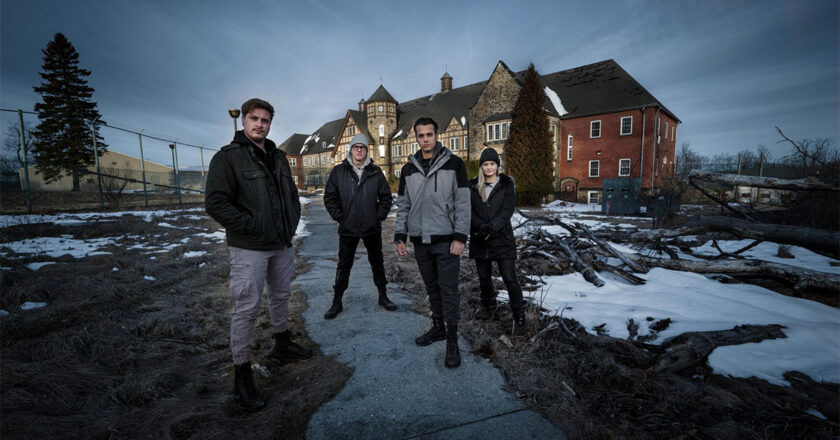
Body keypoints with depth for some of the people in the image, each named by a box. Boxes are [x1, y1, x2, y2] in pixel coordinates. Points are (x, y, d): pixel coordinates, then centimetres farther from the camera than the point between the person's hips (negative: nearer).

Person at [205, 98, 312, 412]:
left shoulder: (278, 158, 12)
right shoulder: (228, 157, -9)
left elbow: (292, 194, 21)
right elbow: (216, 203, -17)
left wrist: (292, 224, 8)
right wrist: (251, 227, -19)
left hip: (282, 244, 7)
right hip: (249, 248, -7)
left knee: (281, 297, 20)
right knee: (248, 308, -2)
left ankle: (282, 345, 41)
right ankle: (241, 375, 13)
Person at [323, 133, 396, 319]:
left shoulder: (375, 171, 2)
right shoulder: (338, 171, -1)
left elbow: (386, 196, 6)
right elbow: (329, 198, 1)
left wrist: (379, 216, -3)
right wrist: (340, 217, -5)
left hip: (372, 228, 1)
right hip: (348, 229, -1)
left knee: (377, 263, 14)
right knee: (344, 266, 9)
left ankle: (383, 296, 29)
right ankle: (337, 302, 22)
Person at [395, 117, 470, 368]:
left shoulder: (453, 164, -2)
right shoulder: (409, 169, 10)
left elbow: (462, 203, -6)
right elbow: (403, 205, 12)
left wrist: (460, 236, -12)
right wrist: (400, 235, 5)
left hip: (446, 239, -4)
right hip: (420, 240, 4)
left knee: (448, 289, -1)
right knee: (431, 287, 15)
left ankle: (452, 341, 11)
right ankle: (438, 327, 32)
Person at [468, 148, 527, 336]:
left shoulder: (507, 185, 2)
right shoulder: (473, 186, 7)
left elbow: (507, 211, -9)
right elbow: (469, 211, -2)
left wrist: (492, 228, -22)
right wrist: (482, 226, -19)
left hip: (502, 238, -3)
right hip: (479, 240, 3)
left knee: (510, 279, -5)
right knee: (484, 277, 15)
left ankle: (519, 317, 9)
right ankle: (488, 308, 36)